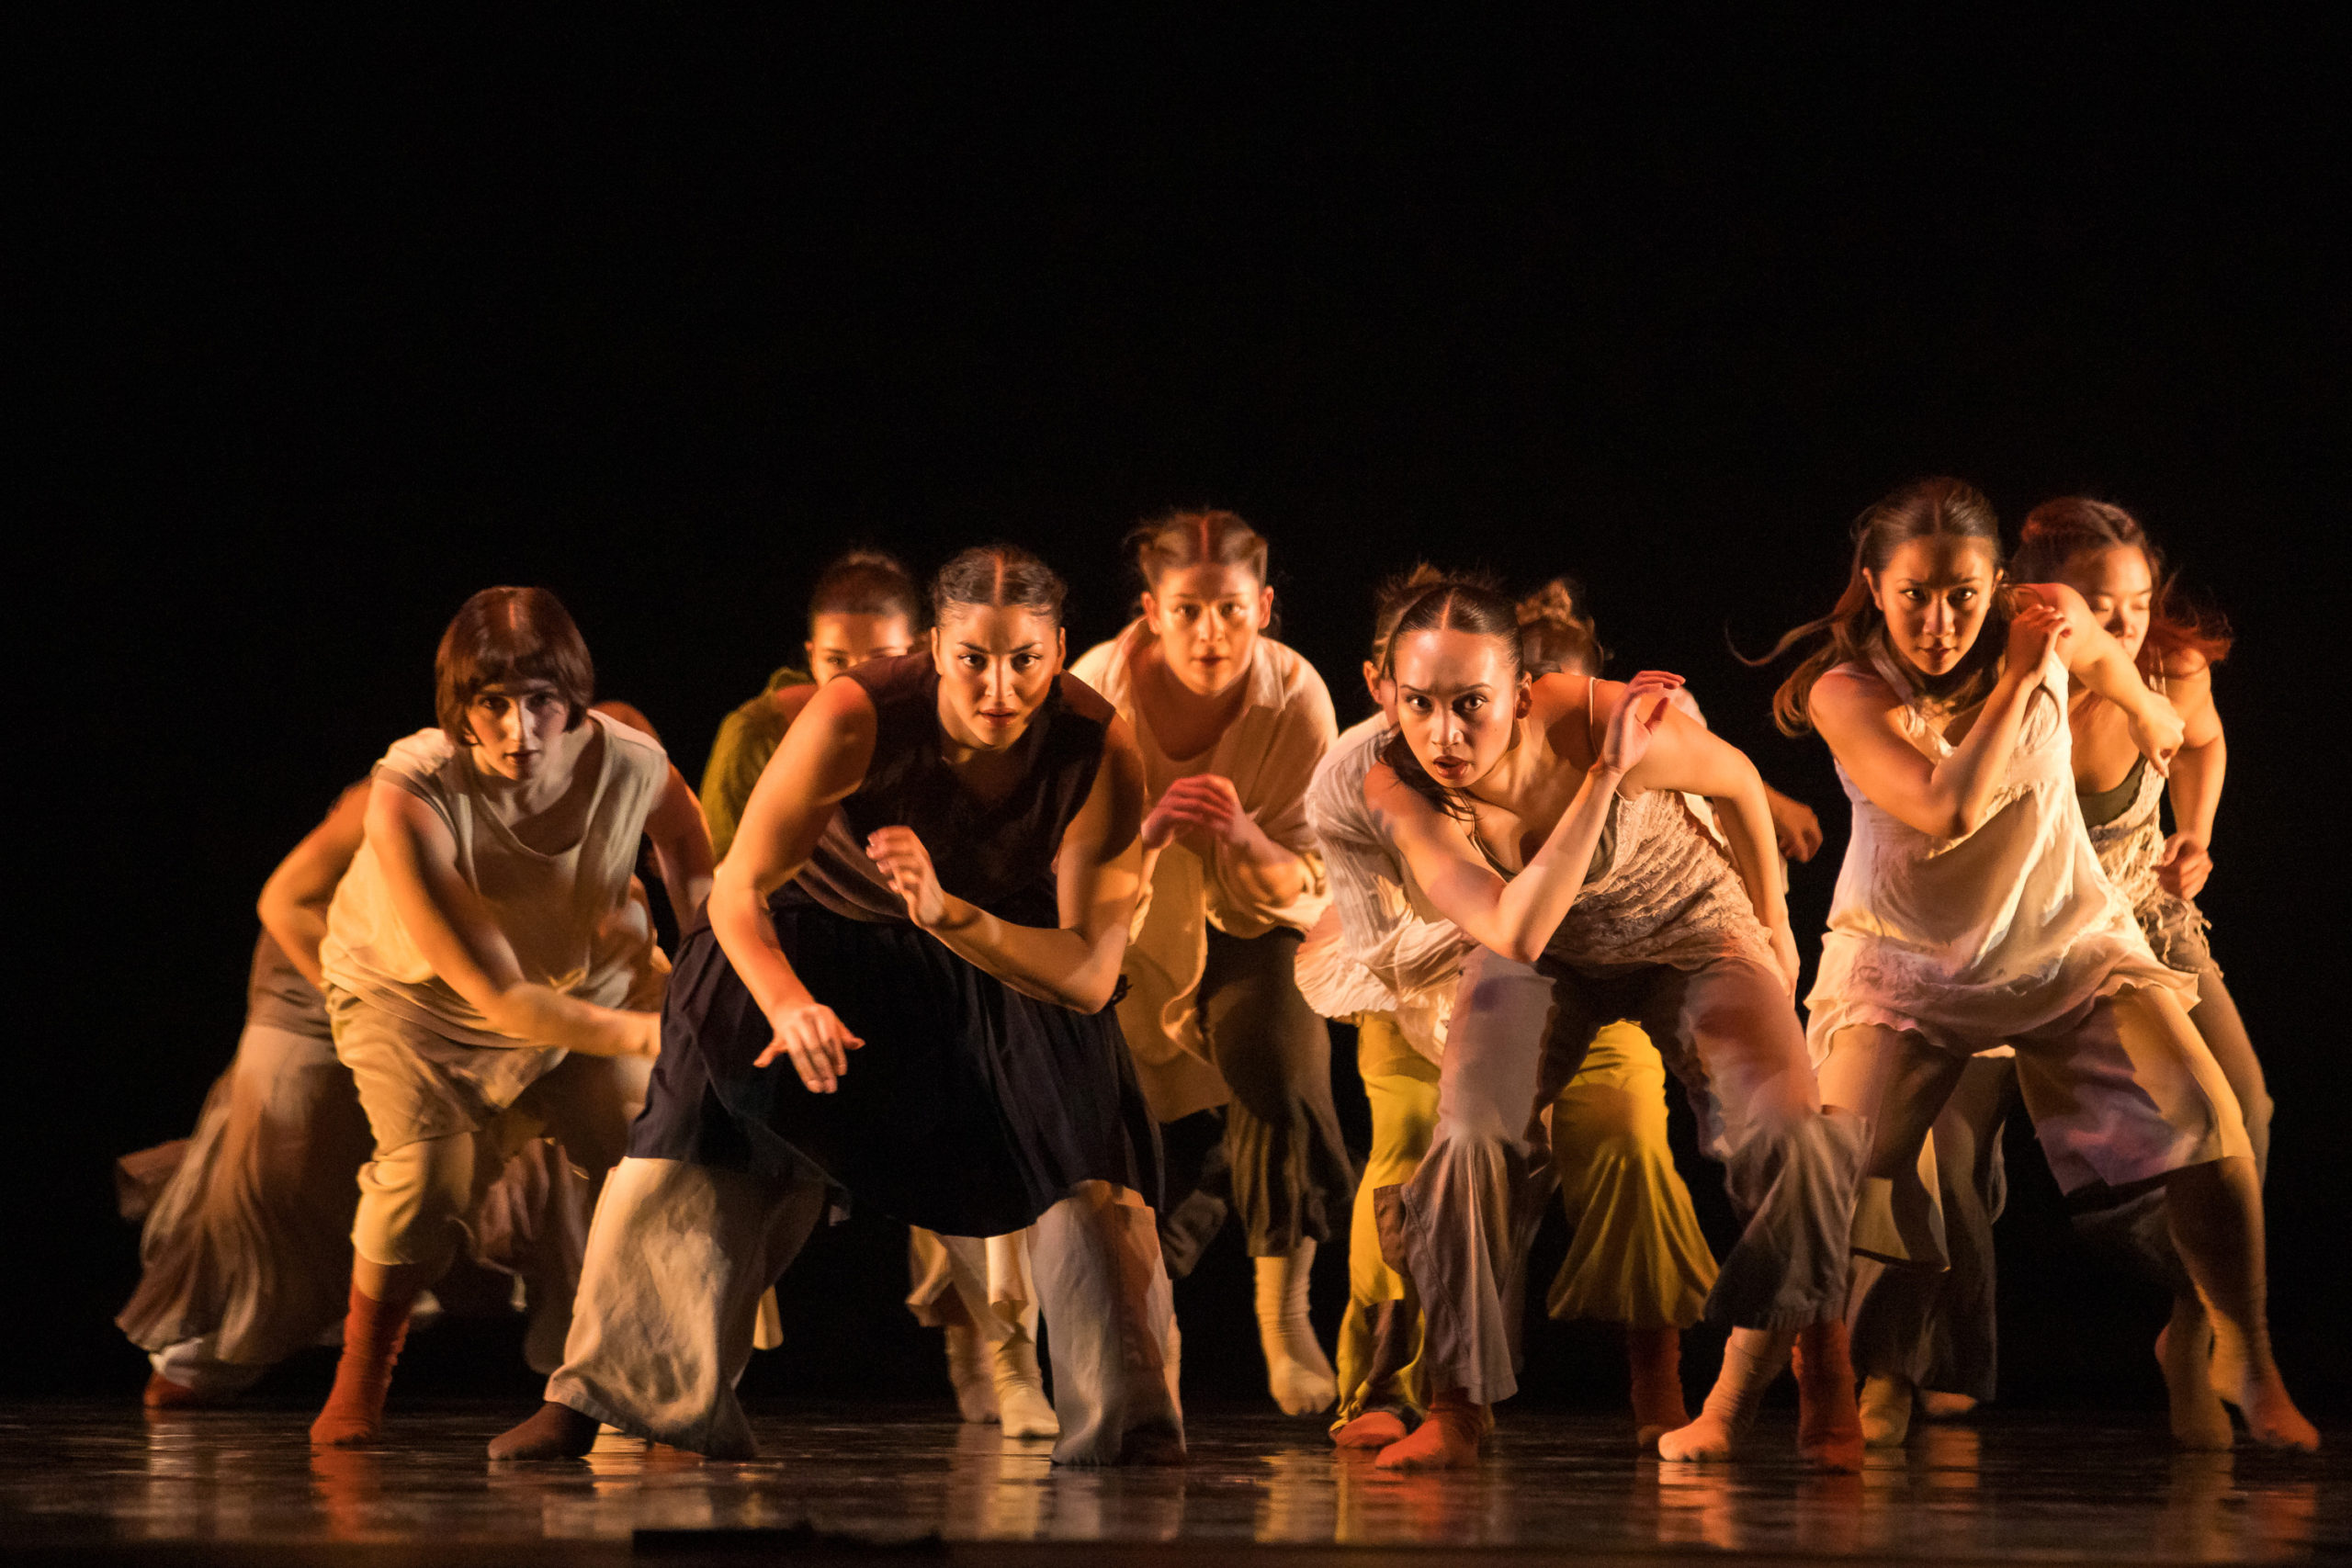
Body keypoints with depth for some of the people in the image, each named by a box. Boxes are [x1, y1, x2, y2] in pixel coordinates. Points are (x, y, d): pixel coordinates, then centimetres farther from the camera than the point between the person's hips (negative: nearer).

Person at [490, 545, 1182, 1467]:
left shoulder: (1101, 753, -32)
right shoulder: (855, 718, -37)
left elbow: (1090, 972, -32)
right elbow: (739, 890, -30)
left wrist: (948, 913, -49)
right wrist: (788, 1002, -50)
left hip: (1009, 945, 1)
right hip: (823, 927, -1)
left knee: (1087, 1146, -20)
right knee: (703, 1116, -16)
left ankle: (1133, 1420, -9)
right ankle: (591, 1400, -9)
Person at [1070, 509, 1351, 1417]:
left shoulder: (1295, 697, -24)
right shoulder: (1098, 694, -25)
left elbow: (1300, 885, -19)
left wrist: (1244, 838, -42)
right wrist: (1148, 830, -42)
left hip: (1255, 926, -1)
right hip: (1136, 934, 1)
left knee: (1281, 1080, -26)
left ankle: (1284, 1316, -7)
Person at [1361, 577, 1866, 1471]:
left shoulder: (1598, 719, -34)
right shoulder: (1395, 791, -30)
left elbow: (1736, 780, -11)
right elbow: (1516, 933, -41)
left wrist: (1773, 927, 4)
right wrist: (1605, 775, -46)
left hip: (1687, 928, -1)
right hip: (1545, 963, 1)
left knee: (1789, 1136, -22)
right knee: (1469, 1141, -23)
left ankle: (1824, 1387, 1)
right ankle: (1456, 1413, -5)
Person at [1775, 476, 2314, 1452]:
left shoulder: (2045, 624, -12)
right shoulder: (1846, 692, -21)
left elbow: (2102, 653, 15)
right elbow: (1948, 811, -34)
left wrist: (2144, 712, 34)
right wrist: (2019, 675, -28)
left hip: (2067, 940, 2)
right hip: (1909, 959, -2)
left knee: (2208, 1122, -13)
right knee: (1846, 1179, -17)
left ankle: (2253, 1375, 2)